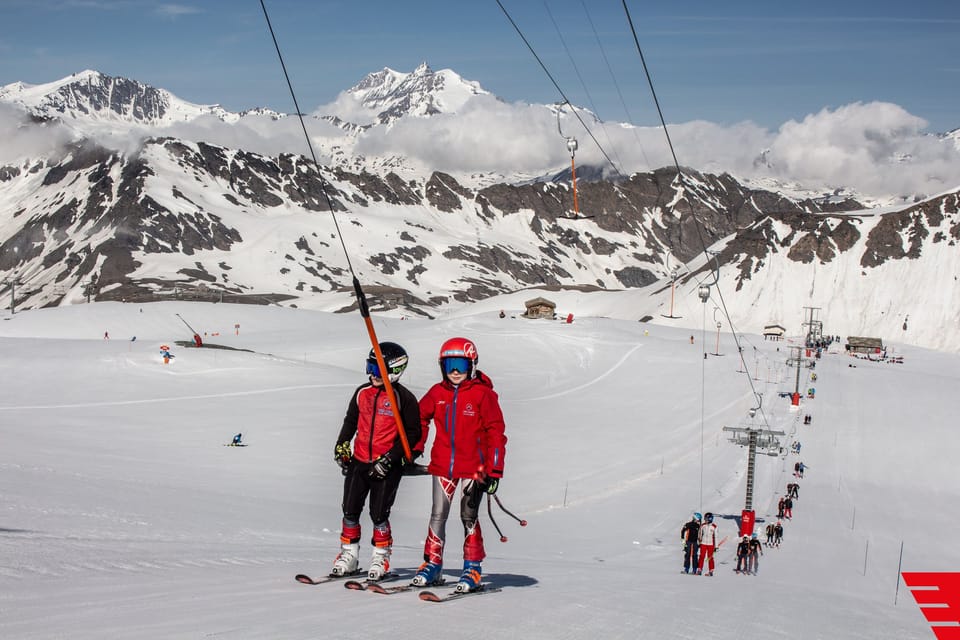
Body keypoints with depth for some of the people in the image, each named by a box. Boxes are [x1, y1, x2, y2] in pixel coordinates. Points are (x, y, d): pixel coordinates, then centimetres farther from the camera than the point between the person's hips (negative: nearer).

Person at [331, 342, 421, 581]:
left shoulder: (404, 398, -9)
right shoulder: (362, 392, 7)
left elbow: (412, 434, -9)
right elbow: (350, 421, 20)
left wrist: (389, 458, -15)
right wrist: (341, 447, 9)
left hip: (386, 468, -5)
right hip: (358, 462, 5)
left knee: (379, 515, -2)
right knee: (350, 511, 6)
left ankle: (381, 558, 15)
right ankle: (348, 556, 18)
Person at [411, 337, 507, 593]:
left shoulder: (483, 394, -7)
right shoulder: (437, 393, 4)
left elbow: (496, 434, -6)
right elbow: (420, 417, 21)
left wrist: (494, 471, -9)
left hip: (473, 467, -4)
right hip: (442, 465, 4)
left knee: (469, 517, -1)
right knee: (438, 515, 6)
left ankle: (472, 569, 8)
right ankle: (432, 565, 15)